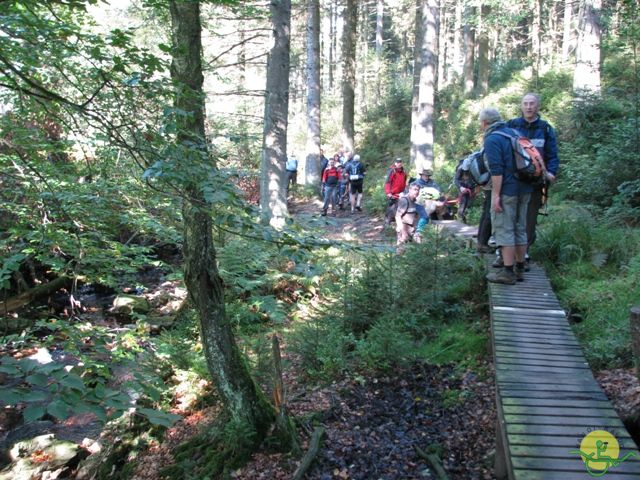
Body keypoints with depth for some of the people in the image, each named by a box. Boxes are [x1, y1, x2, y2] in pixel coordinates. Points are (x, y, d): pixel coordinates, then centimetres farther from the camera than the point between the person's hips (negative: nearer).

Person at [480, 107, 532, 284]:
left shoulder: (492, 140, -11)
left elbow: (496, 170, -20)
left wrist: (496, 195, -19)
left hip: (506, 190, -8)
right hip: (524, 189, 8)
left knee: (504, 230, -3)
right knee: (520, 229, 14)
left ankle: (508, 272, -2)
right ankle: (520, 269, 21)